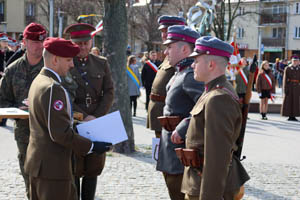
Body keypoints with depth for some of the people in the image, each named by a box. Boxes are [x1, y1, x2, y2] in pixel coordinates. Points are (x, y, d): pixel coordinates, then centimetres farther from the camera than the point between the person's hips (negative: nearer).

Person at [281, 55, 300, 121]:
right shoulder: (287, 69, 0)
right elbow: (285, 79, -4)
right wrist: (285, 89, -11)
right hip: (289, 87, -3)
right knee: (288, 101, -2)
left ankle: (294, 116, 9)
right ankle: (289, 116, 4)